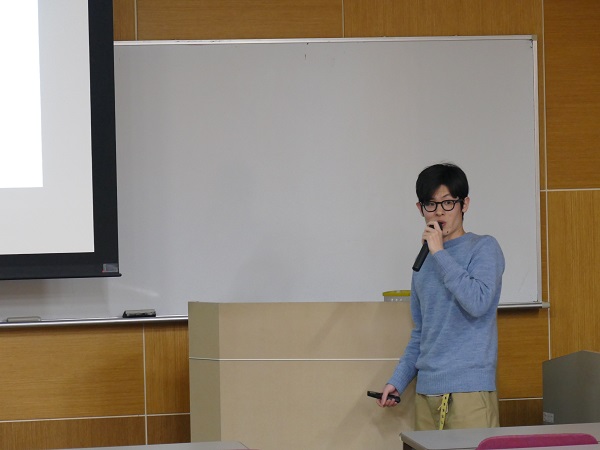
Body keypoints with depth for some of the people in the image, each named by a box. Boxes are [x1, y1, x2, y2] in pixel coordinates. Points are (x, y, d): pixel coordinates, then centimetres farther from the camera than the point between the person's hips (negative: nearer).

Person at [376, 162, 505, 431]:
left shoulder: (484, 248, 0)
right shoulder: (424, 262, 18)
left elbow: (478, 303, -18)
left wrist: (439, 253, -11)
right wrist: (397, 381, 13)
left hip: (469, 388, -6)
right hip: (426, 391, 6)